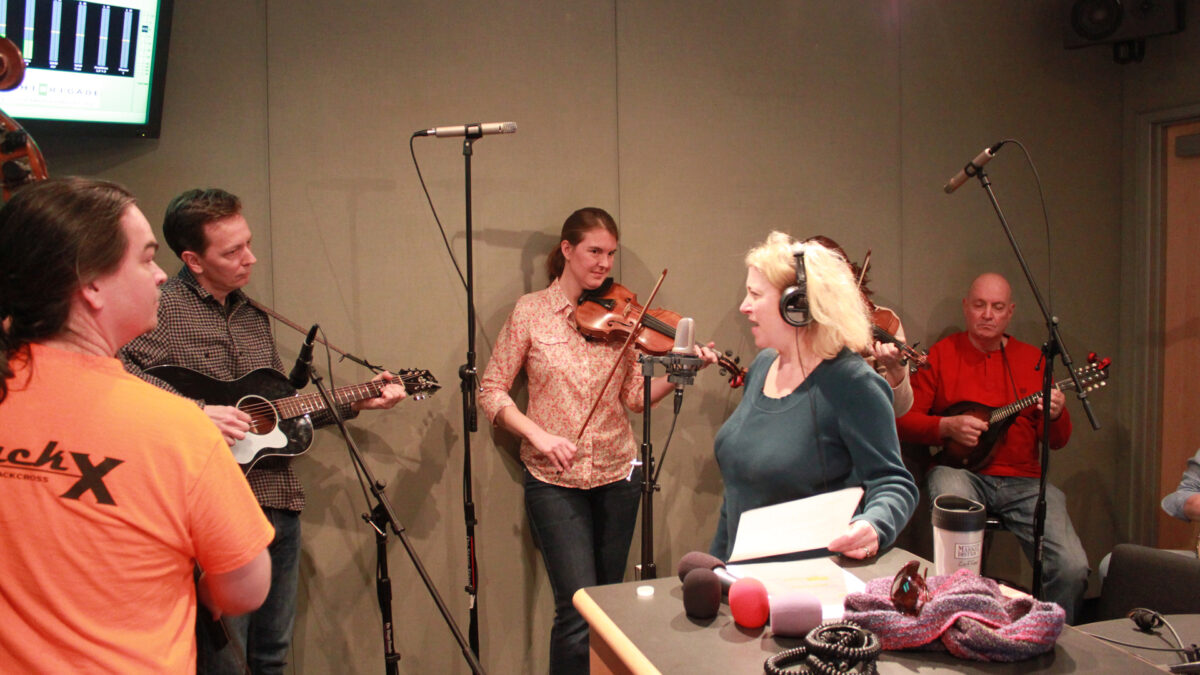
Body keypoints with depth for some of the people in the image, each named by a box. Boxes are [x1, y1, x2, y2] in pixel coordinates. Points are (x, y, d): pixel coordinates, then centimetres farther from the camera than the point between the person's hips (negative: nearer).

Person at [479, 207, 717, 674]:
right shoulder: (531, 311, -4)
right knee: (579, 611, -8)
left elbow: (634, 397, 2)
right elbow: (492, 391, -4)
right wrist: (539, 434, -17)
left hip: (617, 476, 3)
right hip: (553, 480, -3)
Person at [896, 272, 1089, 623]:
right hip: (961, 471, -2)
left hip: (1023, 480, 2)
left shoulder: (1033, 359, 15)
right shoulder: (941, 355, 7)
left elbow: (1058, 440, 13)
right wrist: (948, 427, -12)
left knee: (1073, 567, -20)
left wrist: (1056, 416, -8)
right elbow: (903, 419, 3)